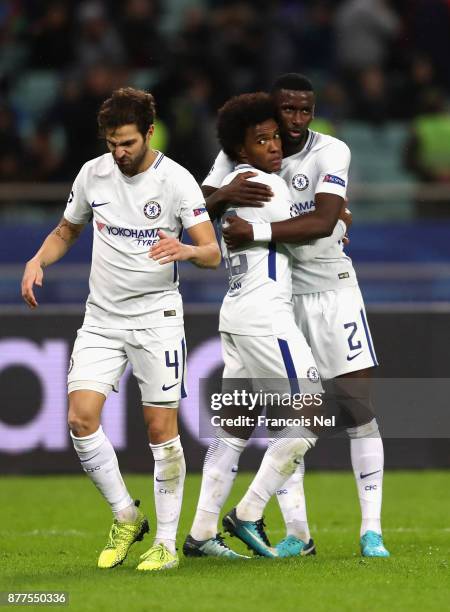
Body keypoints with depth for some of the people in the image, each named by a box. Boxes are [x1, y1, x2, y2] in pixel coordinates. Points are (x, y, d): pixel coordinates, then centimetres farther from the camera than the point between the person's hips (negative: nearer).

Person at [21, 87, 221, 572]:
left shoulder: (177, 181, -10)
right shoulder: (92, 174, 3)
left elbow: (212, 253, -15)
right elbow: (66, 231, 19)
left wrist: (183, 250, -37)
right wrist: (37, 261, 0)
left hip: (157, 317, -4)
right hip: (101, 318, 4)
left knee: (161, 429, -3)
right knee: (81, 418, -10)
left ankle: (166, 542, 8)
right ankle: (125, 517, 9)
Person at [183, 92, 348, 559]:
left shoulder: (230, 185, 15)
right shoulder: (267, 185, -11)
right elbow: (305, 249, -6)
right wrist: (339, 225, 13)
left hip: (235, 310, 9)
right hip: (264, 315, -9)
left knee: (233, 428, 10)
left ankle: (201, 532, 8)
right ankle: (248, 515, -4)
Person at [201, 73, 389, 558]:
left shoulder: (331, 152, -11)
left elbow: (322, 222, -25)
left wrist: (255, 232, -34)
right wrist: (224, 196, -29)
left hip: (329, 286, -2)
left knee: (359, 403, -5)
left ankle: (371, 530, -1)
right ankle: (296, 532, 5)